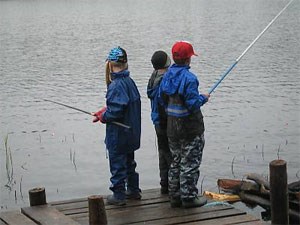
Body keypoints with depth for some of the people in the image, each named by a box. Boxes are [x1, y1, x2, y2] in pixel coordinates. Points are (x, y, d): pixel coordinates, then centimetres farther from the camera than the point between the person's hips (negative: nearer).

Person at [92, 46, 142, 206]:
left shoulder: (116, 85, -23)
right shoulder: (130, 81, 4)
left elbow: (116, 110, -28)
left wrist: (103, 116, -9)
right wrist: (104, 112, 7)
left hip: (118, 134, -9)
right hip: (131, 133, 9)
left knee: (117, 164, 3)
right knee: (129, 161, 21)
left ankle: (119, 195, 10)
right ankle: (133, 191, 32)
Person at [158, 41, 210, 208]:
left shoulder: (168, 76, 3)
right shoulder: (189, 78, -20)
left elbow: (162, 99, 9)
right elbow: (193, 104, -22)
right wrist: (203, 98, -4)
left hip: (172, 126, 7)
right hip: (190, 127, -7)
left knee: (176, 162, 16)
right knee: (190, 163, 2)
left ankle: (175, 196, 21)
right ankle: (189, 197, 7)